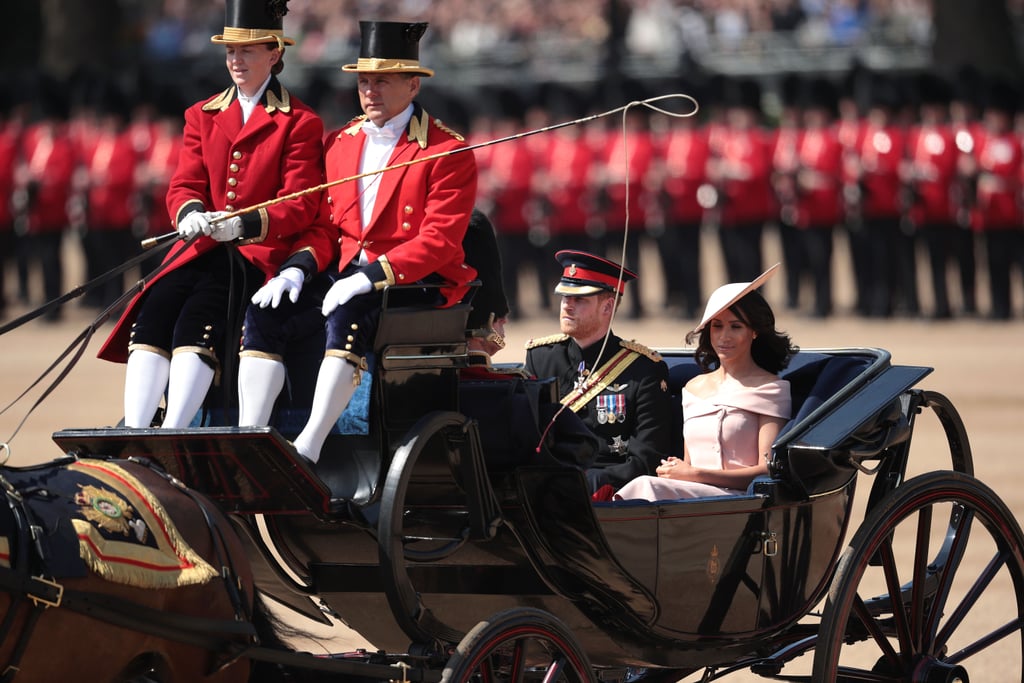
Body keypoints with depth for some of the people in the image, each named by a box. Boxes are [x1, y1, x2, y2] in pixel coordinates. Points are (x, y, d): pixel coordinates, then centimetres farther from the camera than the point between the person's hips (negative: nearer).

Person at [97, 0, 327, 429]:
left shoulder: (300, 123, 2)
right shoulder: (201, 116, 18)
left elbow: (300, 206, -6)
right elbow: (184, 184, 10)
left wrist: (245, 225, -25)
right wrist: (189, 213, -16)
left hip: (260, 250, -5)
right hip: (200, 247, 5)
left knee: (198, 319, -30)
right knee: (154, 313, -24)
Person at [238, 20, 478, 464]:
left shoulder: (448, 152, -6)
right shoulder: (340, 143, 14)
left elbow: (439, 242, -15)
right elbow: (322, 224, 15)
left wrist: (371, 276, -26)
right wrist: (297, 269, -6)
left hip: (417, 284, -6)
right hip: (344, 273, 6)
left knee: (347, 313, -36)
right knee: (265, 310, -16)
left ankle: (308, 450, -40)